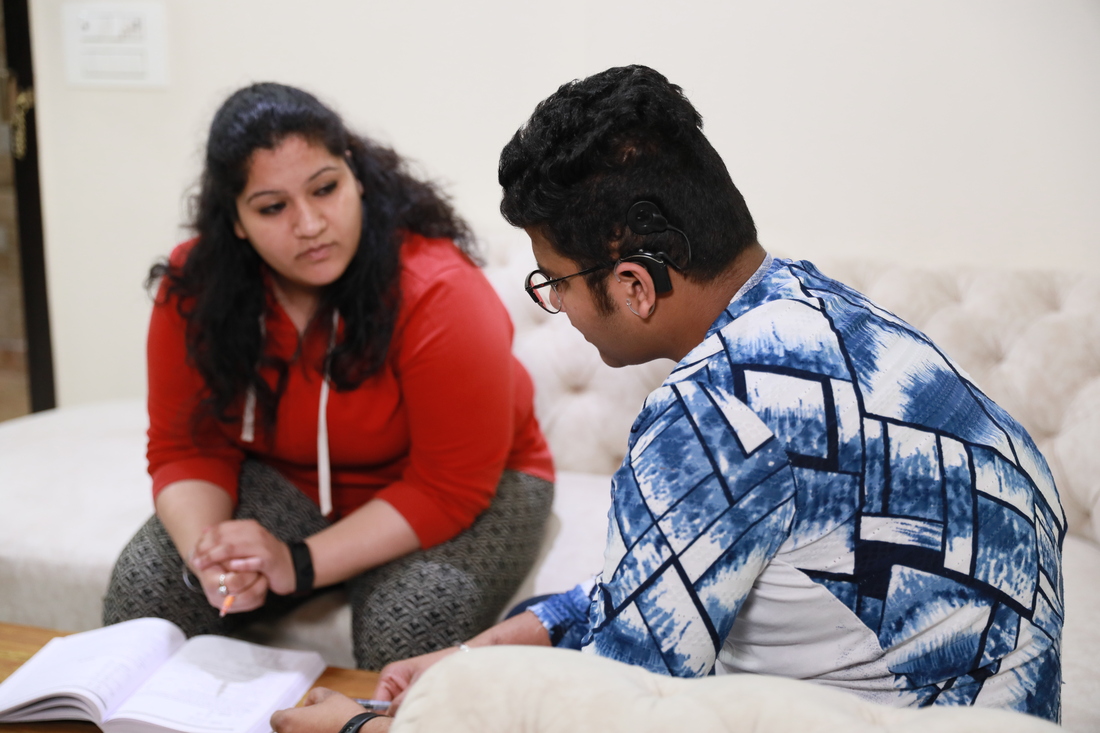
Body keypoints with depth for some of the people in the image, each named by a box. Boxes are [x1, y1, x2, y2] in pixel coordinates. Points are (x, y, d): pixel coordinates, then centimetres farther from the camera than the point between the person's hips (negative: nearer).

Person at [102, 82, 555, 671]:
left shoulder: (438, 293, -28)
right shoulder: (194, 288, -13)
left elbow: (450, 488, -25)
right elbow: (185, 449, -6)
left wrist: (300, 564, -31)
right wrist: (205, 553, -27)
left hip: (470, 490, -3)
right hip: (287, 485, 4)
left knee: (408, 631, -32)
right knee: (140, 590, -18)